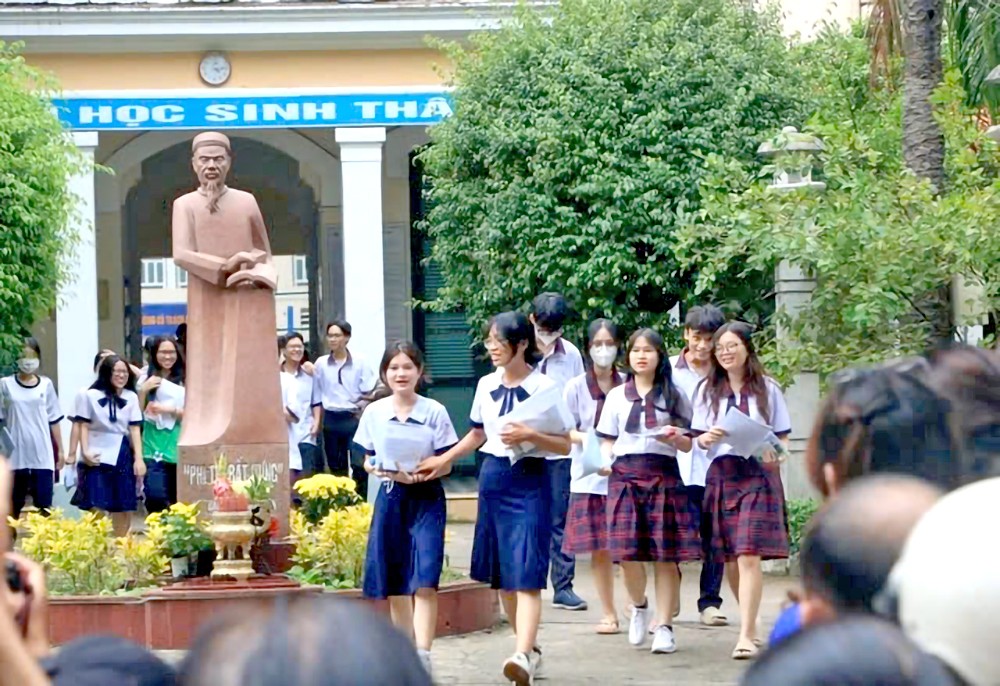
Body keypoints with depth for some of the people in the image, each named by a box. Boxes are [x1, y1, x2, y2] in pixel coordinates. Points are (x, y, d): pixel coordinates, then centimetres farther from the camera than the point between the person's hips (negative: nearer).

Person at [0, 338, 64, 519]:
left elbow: (54, 420, 8)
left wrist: (60, 450, 8)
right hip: (16, 454, -1)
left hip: (42, 454, 1)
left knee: (44, 506, -3)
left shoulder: (46, 384, 5)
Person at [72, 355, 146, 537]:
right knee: (96, 506, -6)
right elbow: (84, 426, -1)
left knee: (124, 506, 6)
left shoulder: (131, 397, 7)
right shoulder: (91, 395, -1)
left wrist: (138, 458, -2)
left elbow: (135, 429, 5)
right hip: (99, 456, -3)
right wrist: (85, 452, -12)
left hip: (123, 455, 3)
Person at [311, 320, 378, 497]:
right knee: (335, 465, 9)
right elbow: (317, 396, 7)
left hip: (354, 418, -2)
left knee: (359, 464, -8)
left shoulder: (359, 363, -1)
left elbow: (371, 390, 0)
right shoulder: (321, 364, 4)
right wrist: (316, 421, 3)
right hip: (331, 419, 2)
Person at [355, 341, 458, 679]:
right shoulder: (374, 413, 5)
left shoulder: (434, 412, -3)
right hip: (390, 497, 3)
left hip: (426, 497, -3)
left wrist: (417, 475, -19)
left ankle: (423, 653, -19)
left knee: (424, 579, -14)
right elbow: (368, 459, 11)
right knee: (394, 581, 7)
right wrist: (377, 469, -12)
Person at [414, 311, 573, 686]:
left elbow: (565, 445, -4)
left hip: (530, 481, -6)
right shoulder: (486, 386, 8)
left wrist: (530, 435, -18)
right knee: (500, 574, 9)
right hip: (493, 477, 6)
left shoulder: (545, 388, -7)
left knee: (526, 573, -16)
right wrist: (444, 459, 17)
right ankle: (531, 649, 22)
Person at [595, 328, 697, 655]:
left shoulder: (673, 396, 11)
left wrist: (676, 438, -11)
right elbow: (607, 440, 14)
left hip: (664, 474, -1)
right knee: (627, 551, -9)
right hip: (625, 474, 1)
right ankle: (639, 606, 19)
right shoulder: (617, 396, 15)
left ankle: (663, 625, 2)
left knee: (666, 554, -5)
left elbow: (690, 444, 10)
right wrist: (604, 461, -6)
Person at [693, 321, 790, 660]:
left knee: (749, 556, -14)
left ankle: (746, 636, -17)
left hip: (757, 473, -3)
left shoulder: (767, 388, 4)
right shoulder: (708, 390, 9)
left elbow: (782, 435, 7)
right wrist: (706, 439, -13)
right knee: (729, 558, 7)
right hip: (721, 474, 3)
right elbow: (698, 436, 10)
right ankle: (750, 622, 25)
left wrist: (773, 453, -14)